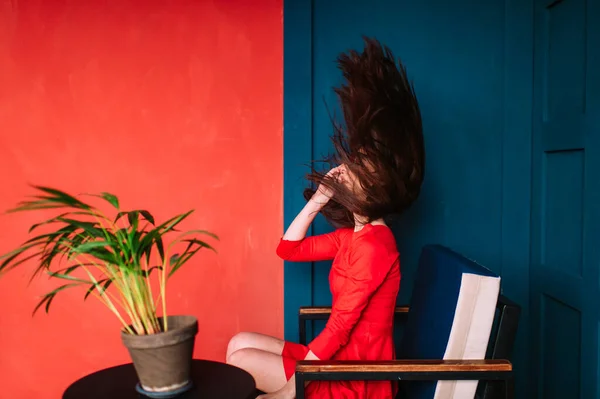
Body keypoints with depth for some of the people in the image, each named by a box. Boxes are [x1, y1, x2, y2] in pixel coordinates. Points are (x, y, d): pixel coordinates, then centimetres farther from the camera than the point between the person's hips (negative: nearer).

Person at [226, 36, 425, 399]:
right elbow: (289, 250, 12)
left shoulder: (374, 243, -22)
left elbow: (341, 323, -24)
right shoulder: (353, 234, 7)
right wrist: (318, 200, 1)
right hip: (340, 359, 9)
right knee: (240, 343, 9)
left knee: (239, 362, -9)